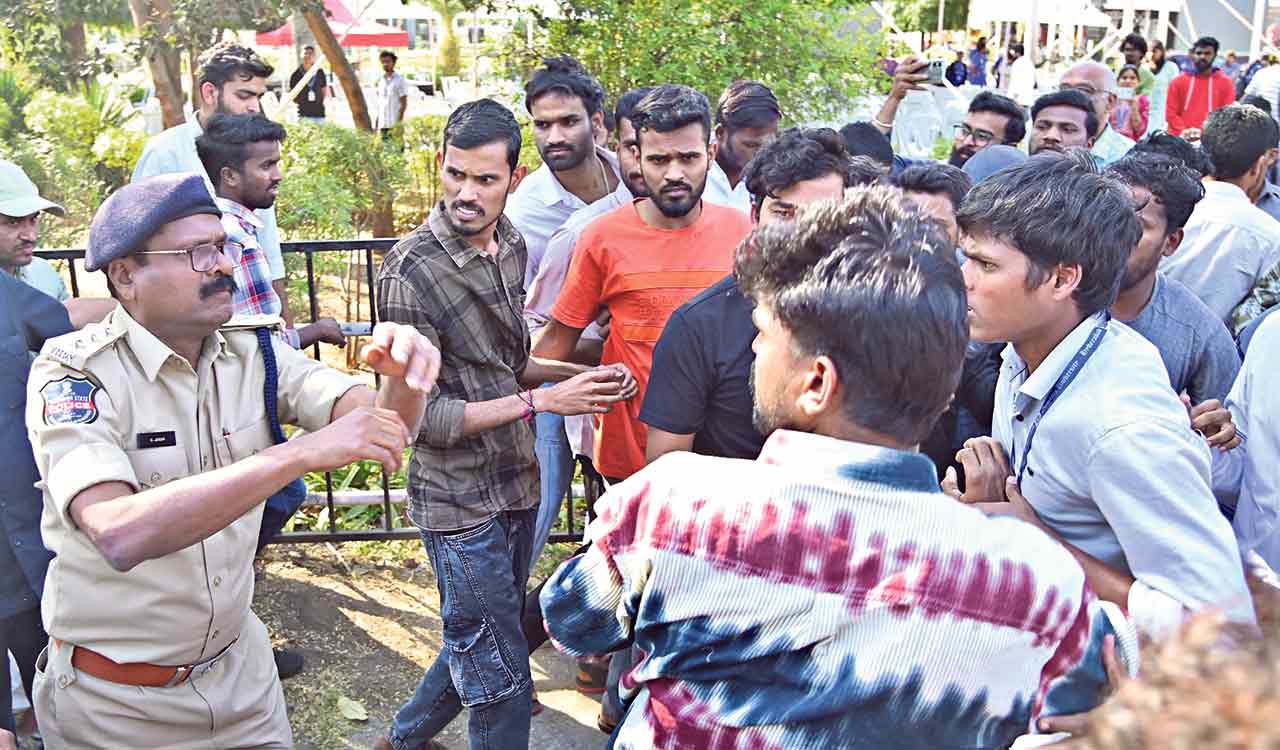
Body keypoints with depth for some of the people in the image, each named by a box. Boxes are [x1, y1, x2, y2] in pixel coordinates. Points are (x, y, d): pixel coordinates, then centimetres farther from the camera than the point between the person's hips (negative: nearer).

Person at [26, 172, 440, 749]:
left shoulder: (254, 353, -5)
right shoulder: (73, 373, -20)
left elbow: (383, 425, -13)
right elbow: (120, 535, -37)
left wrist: (404, 375, -36)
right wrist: (303, 452, -42)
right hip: (115, 703, -4)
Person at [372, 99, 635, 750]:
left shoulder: (511, 243, 4)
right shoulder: (412, 270, -20)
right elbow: (416, 414, -20)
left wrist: (583, 374, -3)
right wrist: (542, 400, -22)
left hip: (518, 484, 8)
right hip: (460, 502, -8)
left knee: (479, 643, 25)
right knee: (503, 682, 5)